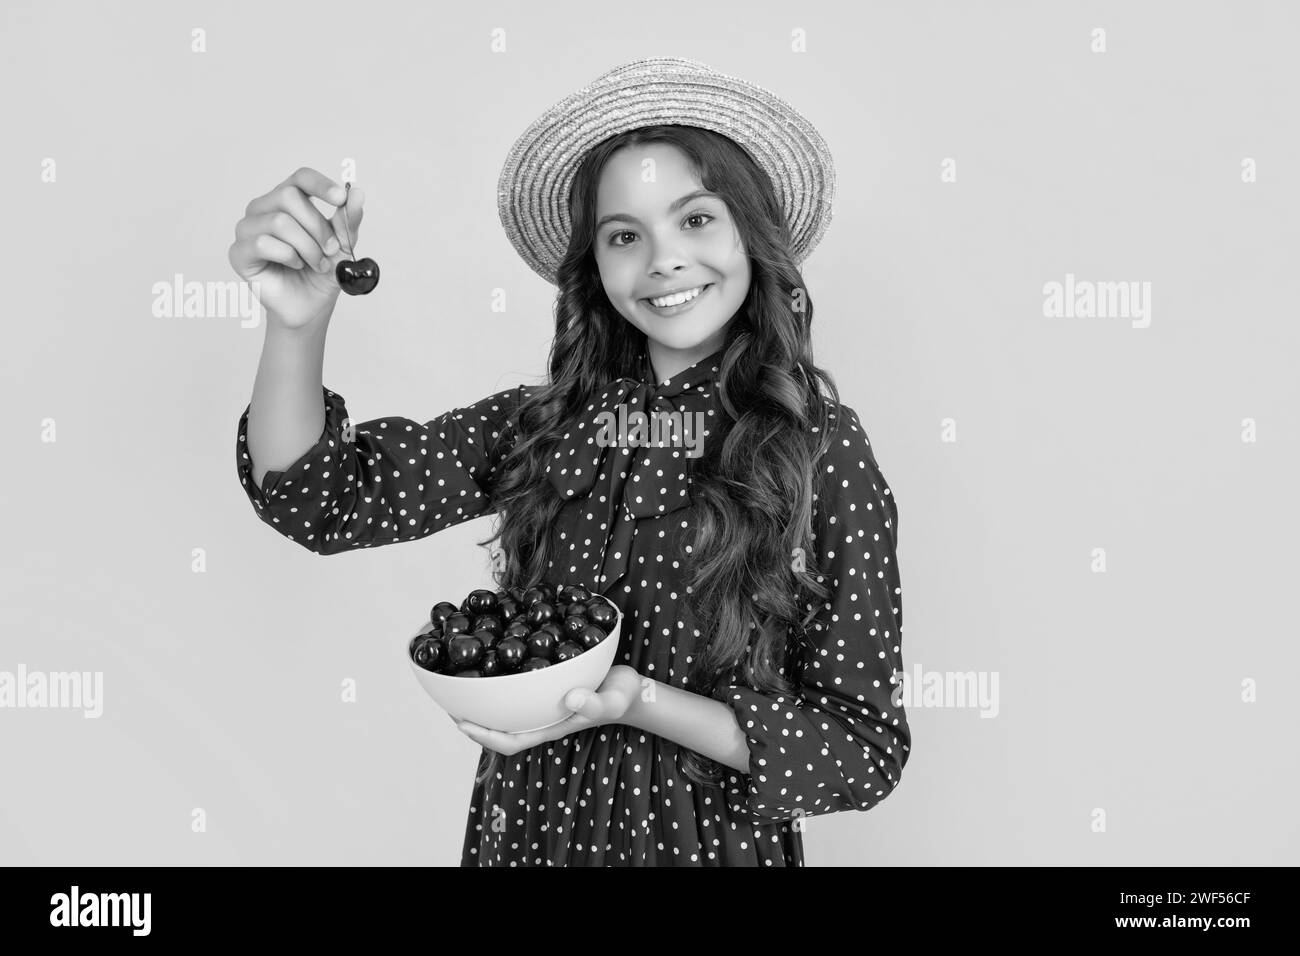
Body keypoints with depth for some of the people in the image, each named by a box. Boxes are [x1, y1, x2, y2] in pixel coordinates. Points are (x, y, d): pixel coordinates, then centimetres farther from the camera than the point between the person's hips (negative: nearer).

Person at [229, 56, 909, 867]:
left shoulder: (824, 449, -16)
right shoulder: (542, 426, -7)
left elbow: (866, 747, -14)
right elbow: (323, 498, -13)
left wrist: (640, 701, -26)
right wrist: (299, 320, -30)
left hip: (713, 838, -3)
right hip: (528, 827, 3)